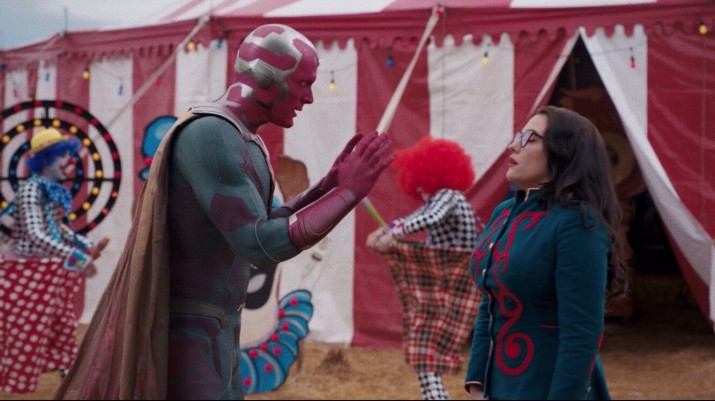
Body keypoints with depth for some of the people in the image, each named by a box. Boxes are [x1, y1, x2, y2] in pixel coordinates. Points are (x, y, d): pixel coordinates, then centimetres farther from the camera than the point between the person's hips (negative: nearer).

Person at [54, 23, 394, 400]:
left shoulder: (241, 140, 12)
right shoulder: (208, 134, -22)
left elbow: (262, 231, 21)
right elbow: (261, 250, -27)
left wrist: (329, 183, 11)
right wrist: (349, 193, -21)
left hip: (212, 333, 11)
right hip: (183, 337, -11)